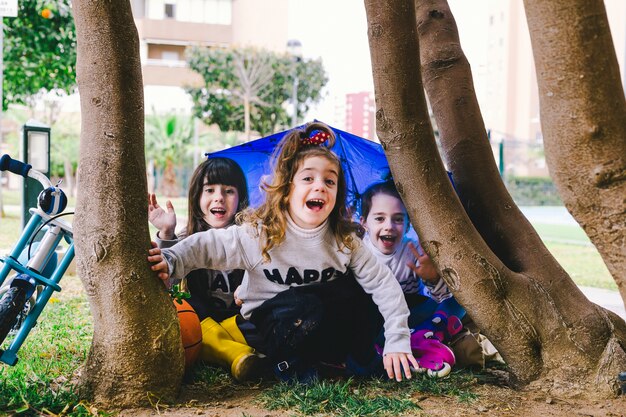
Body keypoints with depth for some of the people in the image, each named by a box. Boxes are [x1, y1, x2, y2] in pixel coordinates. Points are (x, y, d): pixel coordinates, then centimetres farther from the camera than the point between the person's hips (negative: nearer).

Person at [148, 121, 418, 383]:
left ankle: (361, 355, 2)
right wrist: (172, 261, -32)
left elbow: (384, 283, -9)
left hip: (323, 323, 4)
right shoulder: (259, 234, -17)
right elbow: (208, 246, -11)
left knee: (354, 290, -21)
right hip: (268, 323, -4)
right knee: (305, 306, -35)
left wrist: (397, 342, -16)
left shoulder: (344, 241, -10)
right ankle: (289, 363, -6)